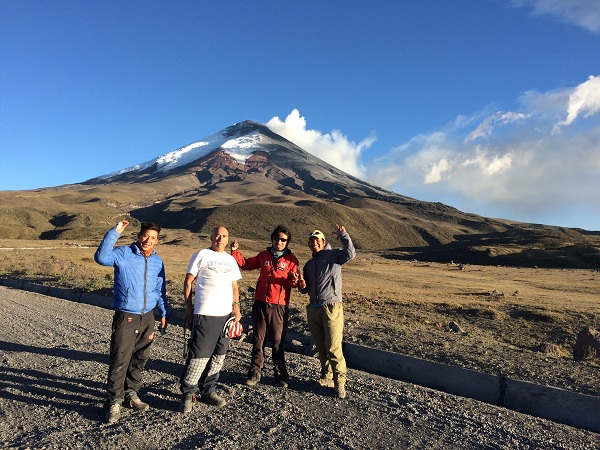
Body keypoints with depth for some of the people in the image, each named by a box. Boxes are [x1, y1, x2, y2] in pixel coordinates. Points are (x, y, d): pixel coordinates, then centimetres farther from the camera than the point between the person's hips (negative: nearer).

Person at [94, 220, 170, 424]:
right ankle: (115, 402, 12)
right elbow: (101, 257, -27)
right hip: (126, 317, -5)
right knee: (119, 361, -3)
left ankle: (131, 394, 31)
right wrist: (115, 232, -29)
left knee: (140, 359, 15)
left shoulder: (157, 261, 6)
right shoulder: (123, 254, -7)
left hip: (148, 317, 5)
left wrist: (164, 313, 12)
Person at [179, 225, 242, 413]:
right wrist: (188, 308, -4)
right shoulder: (201, 255, -1)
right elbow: (188, 282, -1)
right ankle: (188, 393, 13)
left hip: (226, 314, 6)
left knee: (218, 356, 11)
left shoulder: (231, 260, 15)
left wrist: (236, 305, 4)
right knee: (199, 355, -5)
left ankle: (208, 391, 26)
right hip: (204, 314, -6)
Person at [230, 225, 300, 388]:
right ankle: (255, 372, 22)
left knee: (278, 342, 3)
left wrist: (293, 280, -26)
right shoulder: (264, 255, 8)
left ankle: (280, 375, 17)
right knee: (258, 340, 10)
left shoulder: (291, 260, -2)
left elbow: (295, 283, -4)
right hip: (260, 304, 3)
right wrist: (235, 252, 7)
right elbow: (246, 264, 20)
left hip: (278, 307, -3)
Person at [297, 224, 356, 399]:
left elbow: (350, 253, -21)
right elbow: (305, 290, 24)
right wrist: (302, 285, 2)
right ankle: (326, 376, 27)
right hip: (313, 308, 7)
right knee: (321, 347, 13)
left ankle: (339, 382, 1)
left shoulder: (333, 255, 1)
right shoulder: (309, 264, 20)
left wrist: (342, 234, -14)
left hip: (332, 307, -6)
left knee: (333, 348, -9)